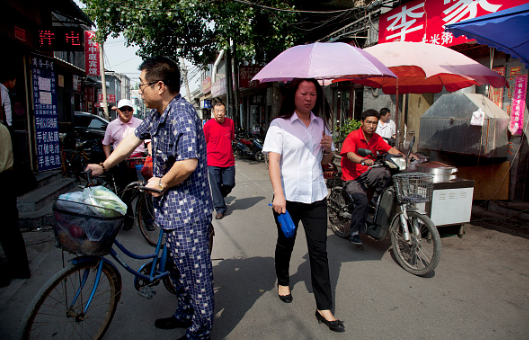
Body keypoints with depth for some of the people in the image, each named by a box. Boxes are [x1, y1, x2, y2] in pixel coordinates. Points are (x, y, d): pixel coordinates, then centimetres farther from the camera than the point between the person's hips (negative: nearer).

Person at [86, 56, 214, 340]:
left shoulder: (181, 114, -23)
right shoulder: (157, 114, 10)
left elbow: (188, 163, -33)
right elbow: (135, 138, 23)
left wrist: (161, 183, -15)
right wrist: (104, 166, 26)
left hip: (188, 210, -10)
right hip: (172, 209, 11)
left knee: (195, 270, 5)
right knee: (177, 264, 23)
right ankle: (185, 314, 43)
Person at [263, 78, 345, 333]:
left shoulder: (321, 124, 12)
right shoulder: (279, 124, -2)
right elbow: (273, 161, -11)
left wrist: (328, 148, -3)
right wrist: (278, 195, -20)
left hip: (316, 196, 3)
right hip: (288, 197, -3)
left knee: (319, 250, 2)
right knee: (285, 243, 14)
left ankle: (324, 308, 12)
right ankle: (282, 281, 43)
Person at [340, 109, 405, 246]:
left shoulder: (376, 138, 7)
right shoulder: (353, 136, -13)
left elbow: (390, 149, 4)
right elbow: (349, 154, -29)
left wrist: (403, 156, -16)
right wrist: (363, 161, -49)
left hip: (367, 173, 5)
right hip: (352, 177, -5)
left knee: (387, 172, -26)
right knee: (362, 201, -27)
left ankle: (375, 200, -3)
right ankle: (354, 233, -8)